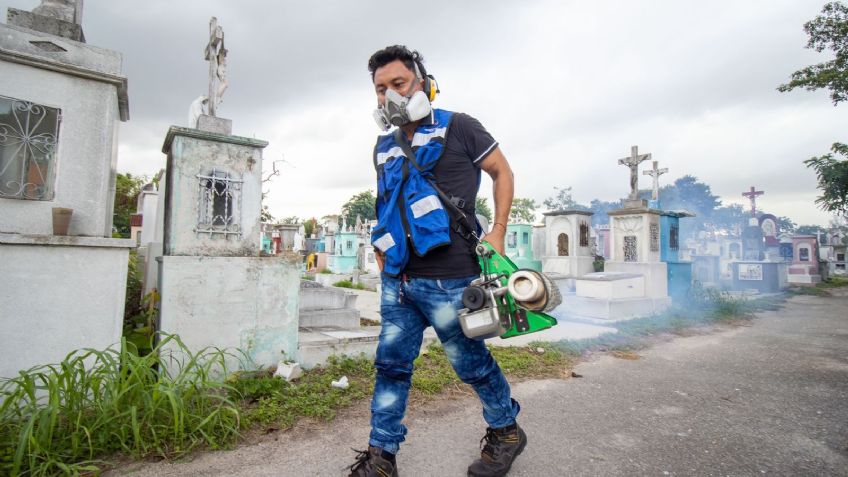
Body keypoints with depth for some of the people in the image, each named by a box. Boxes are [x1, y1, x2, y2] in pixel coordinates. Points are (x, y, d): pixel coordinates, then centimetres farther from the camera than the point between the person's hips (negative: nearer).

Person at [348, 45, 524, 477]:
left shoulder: (457, 128, -1)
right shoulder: (385, 147, 16)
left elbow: (502, 172, 5)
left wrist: (497, 233, -5)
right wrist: (382, 255, 17)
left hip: (448, 279, -6)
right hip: (398, 280, 6)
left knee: (470, 361, 9)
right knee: (391, 364, 10)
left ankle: (506, 431, 35)